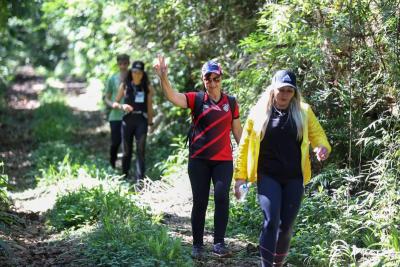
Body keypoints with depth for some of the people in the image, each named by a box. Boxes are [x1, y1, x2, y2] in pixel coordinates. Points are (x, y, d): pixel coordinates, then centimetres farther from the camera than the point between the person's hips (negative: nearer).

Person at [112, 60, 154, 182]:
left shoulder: (147, 87, 5)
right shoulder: (125, 86, 4)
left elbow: (149, 106, 11)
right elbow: (115, 103, 7)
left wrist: (150, 122, 10)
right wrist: (122, 106, -14)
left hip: (141, 120, -1)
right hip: (128, 119, 1)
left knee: (140, 149, -11)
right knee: (127, 150, 8)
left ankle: (140, 178, -15)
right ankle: (125, 175, 25)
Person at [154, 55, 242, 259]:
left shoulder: (231, 102, 6)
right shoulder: (197, 99, -1)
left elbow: (237, 131, 13)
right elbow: (172, 97, -17)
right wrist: (163, 77, -35)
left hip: (223, 160, 1)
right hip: (199, 160, -1)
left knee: (221, 197, -15)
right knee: (199, 202, 4)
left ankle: (219, 243, -7)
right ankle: (197, 245, 16)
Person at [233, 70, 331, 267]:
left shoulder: (303, 112, 5)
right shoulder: (259, 112, 1)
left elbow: (317, 134, 8)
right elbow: (245, 145, 4)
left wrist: (322, 147, -17)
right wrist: (240, 175, 1)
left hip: (294, 178, 2)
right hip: (268, 177, -2)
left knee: (286, 225, 7)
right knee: (271, 221, -17)